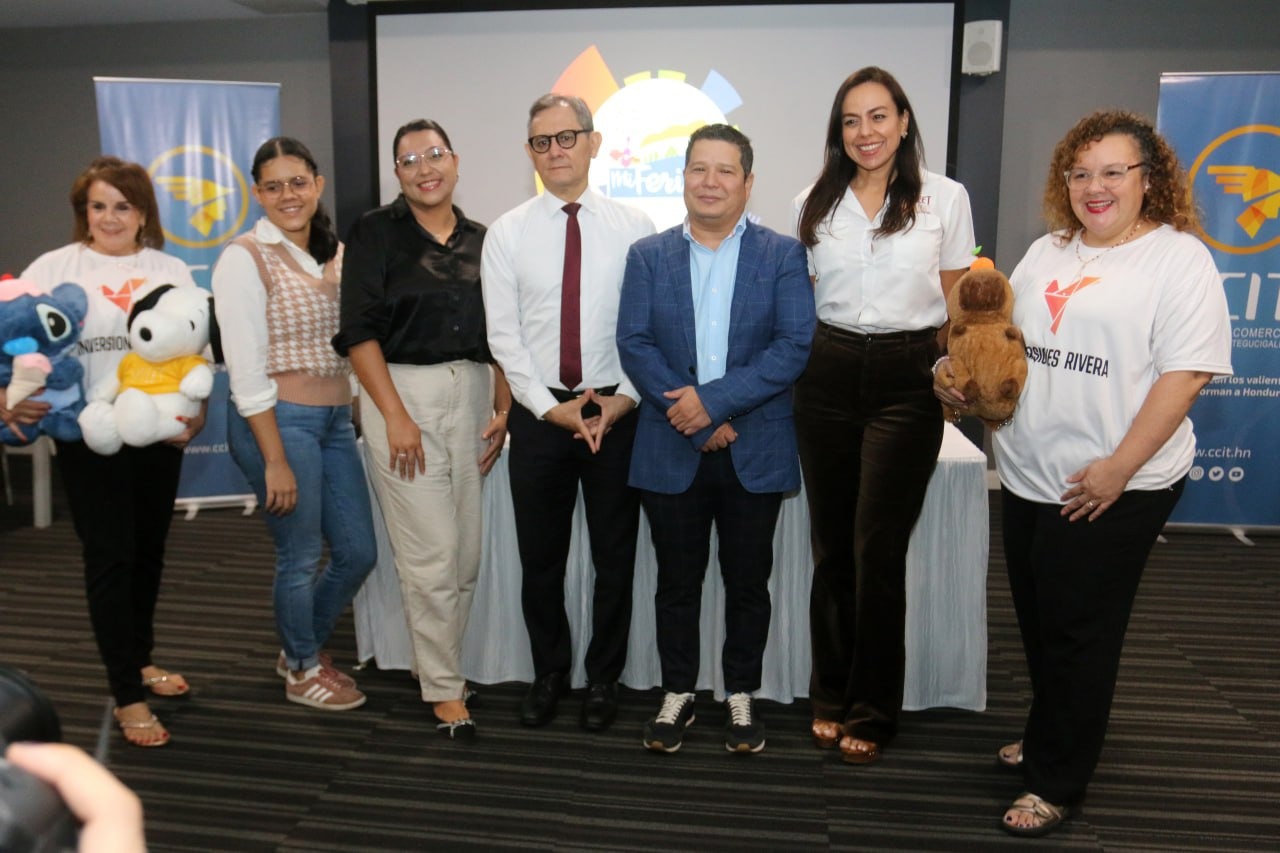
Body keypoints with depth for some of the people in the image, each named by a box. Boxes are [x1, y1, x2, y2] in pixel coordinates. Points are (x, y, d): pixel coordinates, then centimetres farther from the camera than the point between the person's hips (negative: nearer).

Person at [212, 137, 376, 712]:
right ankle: (302, 670, 32)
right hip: (279, 421, -6)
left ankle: (306, 647, 38)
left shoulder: (336, 253, 9)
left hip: (336, 418, 7)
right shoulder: (245, 258, -10)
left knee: (358, 551, 12)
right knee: (300, 558, 7)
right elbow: (246, 369, -15)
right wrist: (275, 460, -16)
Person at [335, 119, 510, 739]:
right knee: (430, 554, -3)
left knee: (467, 553, 7)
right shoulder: (375, 233, 0)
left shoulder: (480, 240, 12)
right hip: (403, 393, -4)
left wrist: (502, 409, 4)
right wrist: (396, 416, -14)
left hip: (472, 395, 5)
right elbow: (360, 332, -6)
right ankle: (444, 688, 12)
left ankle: (432, 660, 27)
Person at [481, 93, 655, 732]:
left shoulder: (633, 228, 0)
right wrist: (551, 408, -10)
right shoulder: (507, 233, 2)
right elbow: (504, 336, -2)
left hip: (618, 412, 0)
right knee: (540, 558, 12)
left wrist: (624, 398, -12)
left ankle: (603, 678, 30)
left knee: (615, 556, 10)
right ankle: (548, 673, 33)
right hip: (539, 412, 1)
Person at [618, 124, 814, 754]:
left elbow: (795, 345, -9)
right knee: (677, 580, 11)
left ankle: (741, 695, 28)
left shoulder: (783, 256, 2)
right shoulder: (648, 256, 7)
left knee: (748, 581, 10)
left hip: (755, 451, -1)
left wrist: (715, 400, -17)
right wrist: (687, 411, -14)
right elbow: (633, 343, -3)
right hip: (671, 451, 1)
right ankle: (677, 693, 28)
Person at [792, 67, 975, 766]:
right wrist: (787, 374, 6)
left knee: (878, 550, -2)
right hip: (827, 376, 3)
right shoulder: (813, 206, 10)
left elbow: (958, 304, 6)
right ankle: (830, 696, 24)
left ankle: (873, 711, 16)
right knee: (830, 545, 8)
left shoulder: (945, 199, 4)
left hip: (907, 380, -2)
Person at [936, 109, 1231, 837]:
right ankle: (1052, 737, 39)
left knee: (1077, 634, 4)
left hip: (1110, 490, -6)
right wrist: (963, 378, -1)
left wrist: (1118, 469, -20)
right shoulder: (1046, 253, 12)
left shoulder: (1179, 258, -7)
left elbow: (1185, 373, -14)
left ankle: (1057, 784, 20)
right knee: (1039, 624, 17)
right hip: (1028, 477, 6)